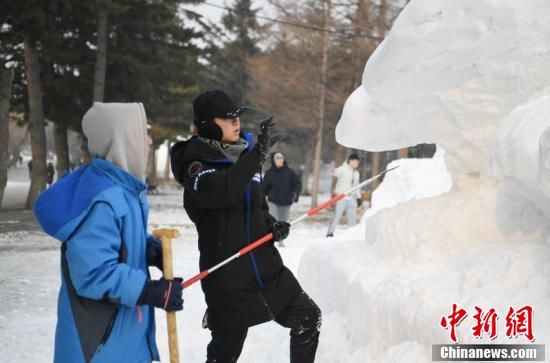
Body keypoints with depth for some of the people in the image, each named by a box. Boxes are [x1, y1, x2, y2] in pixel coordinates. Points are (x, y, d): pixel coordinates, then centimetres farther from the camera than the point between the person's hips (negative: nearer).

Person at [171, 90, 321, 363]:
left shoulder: (244, 155, 9)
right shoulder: (196, 163, -12)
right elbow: (222, 193, -34)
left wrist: (272, 224, 1)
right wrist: (258, 154, -37)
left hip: (266, 266, 6)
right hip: (228, 276, -6)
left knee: (308, 318, 11)